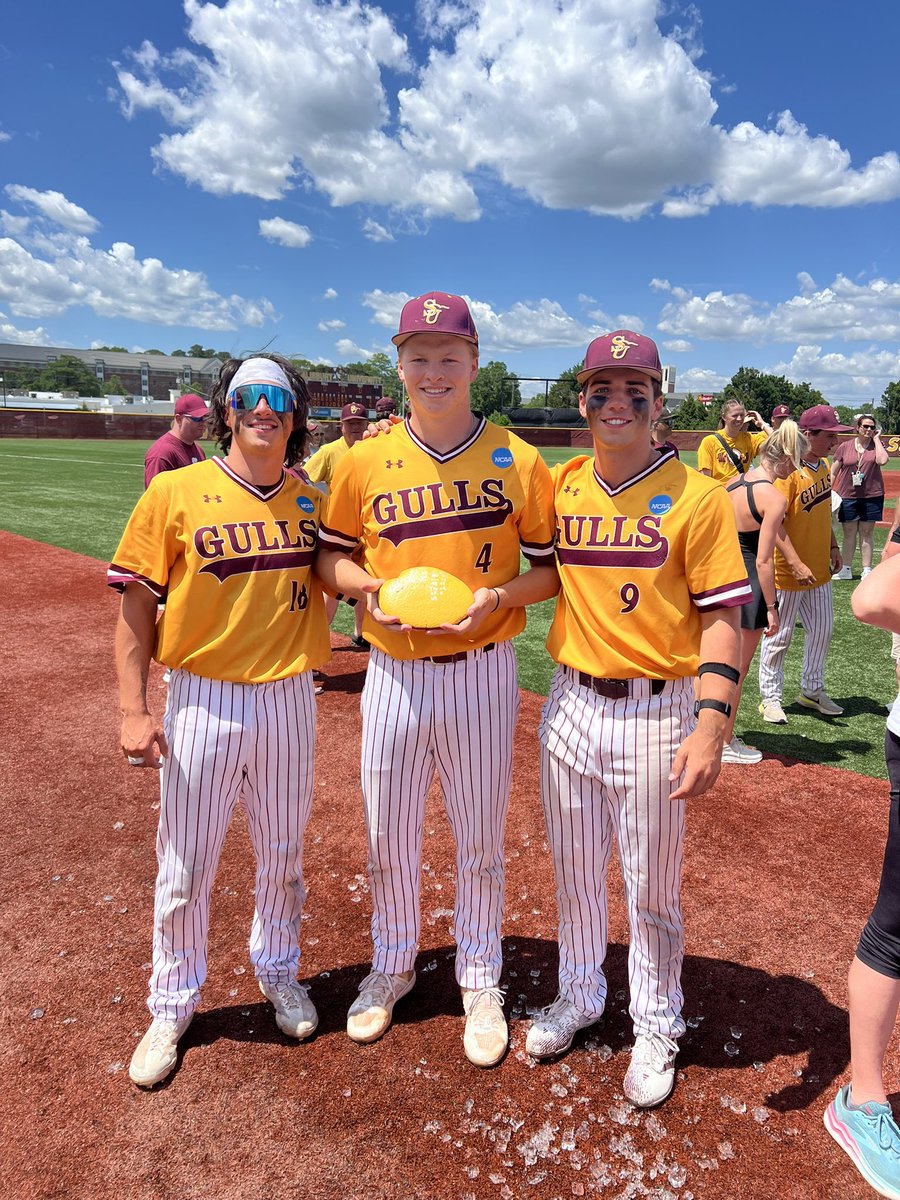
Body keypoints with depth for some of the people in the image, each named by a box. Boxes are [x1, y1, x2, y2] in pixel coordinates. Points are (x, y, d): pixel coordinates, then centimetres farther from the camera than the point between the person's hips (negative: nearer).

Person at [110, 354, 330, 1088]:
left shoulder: (312, 501, 4)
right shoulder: (175, 493, -6)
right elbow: (137, 606, -5)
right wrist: (134, 710, -10)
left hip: (288, 700, 3)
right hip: (202, 701, -2)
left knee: (283, 854, 17)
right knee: (184, 868, 9)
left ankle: (278, 970, 43)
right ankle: (173, 1007, 32)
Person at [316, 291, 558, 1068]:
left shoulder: (518, 460, -4)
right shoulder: (366, 461, 0)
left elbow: (554, 566, 1)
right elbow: (332, 552, 10)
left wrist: (497, 597, -17)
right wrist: (367, 588, -11)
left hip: (482, 673, -1)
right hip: (394, 674, 2)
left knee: (480, 837, 13)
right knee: (388, 835, 16)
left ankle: (480, 980, 35)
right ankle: (392, 966, 41)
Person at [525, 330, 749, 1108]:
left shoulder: (697, 496, -8)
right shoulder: (559, 487, 4)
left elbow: (722, 618, -11)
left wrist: (712, 724, -23)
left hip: (656, 712, -4)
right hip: (571, 702, 4)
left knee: (652, 885, 11)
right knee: (575, 870, 19)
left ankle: (656, 1028, 35)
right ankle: (579, 996, 43)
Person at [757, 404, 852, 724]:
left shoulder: (824, 466, 7)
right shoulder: (788, 472, -18)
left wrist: (833, 547, 14)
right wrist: (796, 565, -27)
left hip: (820, 569, 8)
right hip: (788, 572, -8)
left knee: (822, 630, 16)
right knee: (780, 635, 3)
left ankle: (811, 690, 32)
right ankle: (770, 697, 17)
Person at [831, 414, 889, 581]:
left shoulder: (877, 444, 2)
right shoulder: (845, 446, 1)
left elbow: (882, 460, -20)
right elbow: (833, 472, 4)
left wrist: (876, 439, -11)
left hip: (872, 496, 0)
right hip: (848, 496, 0)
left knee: (866, 534, 6)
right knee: (849, 533, 7)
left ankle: (867, 571, 11)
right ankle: (846, 570, 16)